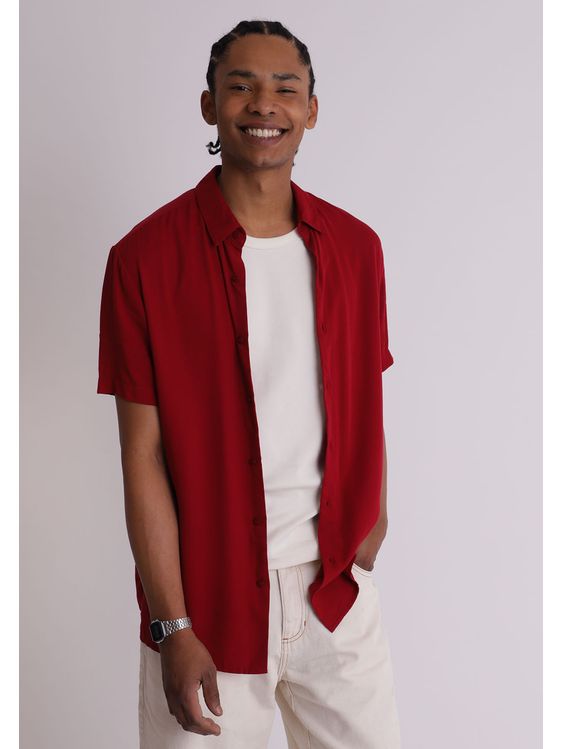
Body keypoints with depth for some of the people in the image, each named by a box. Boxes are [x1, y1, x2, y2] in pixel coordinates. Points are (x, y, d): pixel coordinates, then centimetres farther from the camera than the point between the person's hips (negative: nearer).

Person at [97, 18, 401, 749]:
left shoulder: (355, 247, 2)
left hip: (336, 587, 4)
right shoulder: (146, 258, -10)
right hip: (212, 597, -3)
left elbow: (367, 412, 7)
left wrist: (368, 541, 6)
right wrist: (173, 628, -10)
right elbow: (143, 456, -10)